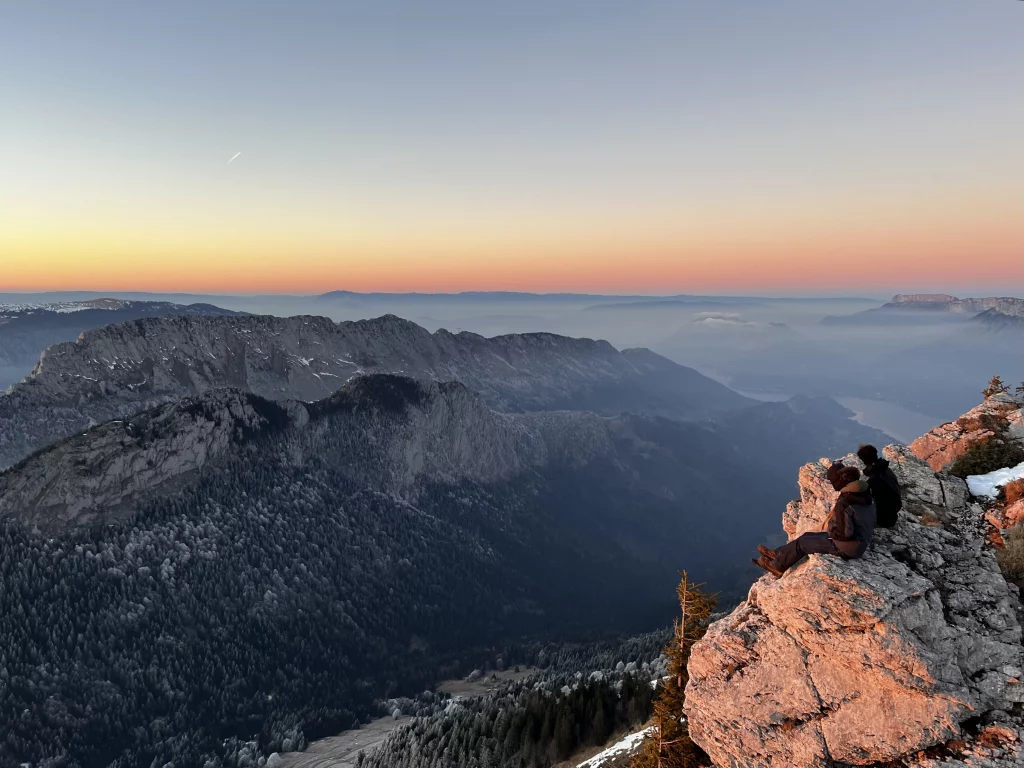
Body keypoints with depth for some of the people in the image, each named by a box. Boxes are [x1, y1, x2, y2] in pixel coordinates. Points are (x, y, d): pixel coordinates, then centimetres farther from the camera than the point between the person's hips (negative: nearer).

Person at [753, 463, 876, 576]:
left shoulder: (844, 503, -31)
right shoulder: (864, 492, -3)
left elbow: (844, 533, -29)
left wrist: (830, 530, -8)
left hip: (847, 548, -8)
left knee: (802, 542, 8)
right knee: (808, 536, 19)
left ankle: (778, 566, 26)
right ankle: (779, 555, 33)